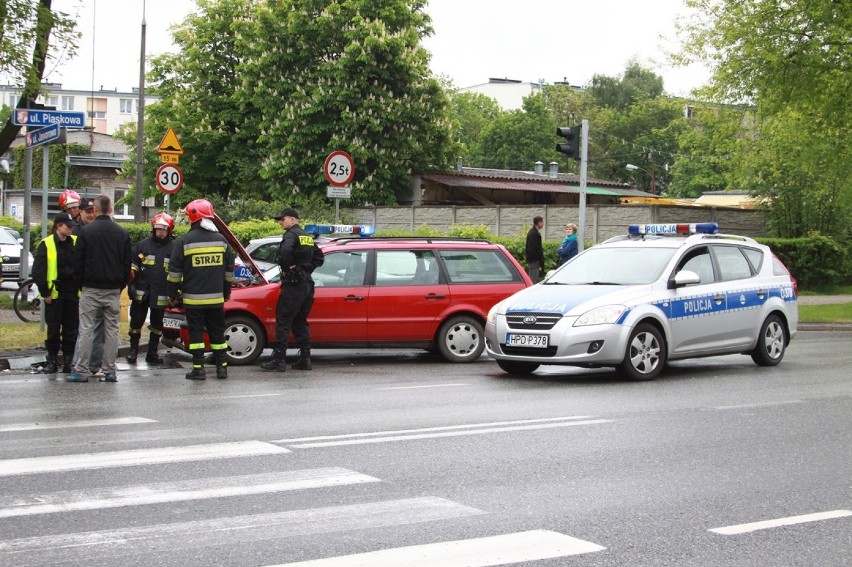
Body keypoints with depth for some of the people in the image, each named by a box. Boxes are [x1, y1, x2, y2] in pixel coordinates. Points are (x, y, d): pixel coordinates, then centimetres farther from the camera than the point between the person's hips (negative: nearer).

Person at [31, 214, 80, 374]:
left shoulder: (76, 242, 7)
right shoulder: (46, 245, -4)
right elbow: (38, 271, -5)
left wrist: (81, 287, 3)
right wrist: (45, 293, -7)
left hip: (72, 293, 3)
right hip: (54, 293, -3)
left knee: (71, 329, 5)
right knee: (53, 329, 3)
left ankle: (68, 361, 12)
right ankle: (52, 361, 13)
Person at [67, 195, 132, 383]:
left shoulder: (86, 231, -6)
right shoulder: (122, 233, 3)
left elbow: (78, 261, -4)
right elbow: (127, 263, 6)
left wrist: (82, 282, 10)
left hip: (91, 289, -2)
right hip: (113, 290, 3)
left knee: (86, 330, 0)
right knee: (111, 329, 6)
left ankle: (81, 371, -1)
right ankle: (109, 371, 6)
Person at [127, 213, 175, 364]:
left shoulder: (173, 249, 7)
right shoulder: (142, 245, 5)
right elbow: (132, 266, 7)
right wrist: (131, 284, -1)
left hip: (161, 294, 1)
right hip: (141, 292, -1)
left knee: (157, 324, 8)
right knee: (136, 322, 2)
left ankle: (152, 353, 17)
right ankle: (133, 350, 12)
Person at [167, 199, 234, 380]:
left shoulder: (185, 241, -7)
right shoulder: (221, 240, 5)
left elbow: (174, 272, -5)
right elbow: (229, 270, 12)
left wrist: (172, 294, 5)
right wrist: (226, 292, 22)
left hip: (193, 298, -3)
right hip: (216, 297, 3)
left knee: (196, 332, 1)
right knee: (217, 332, 11)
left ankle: (198, 369, -1)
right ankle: (222, 367, 12)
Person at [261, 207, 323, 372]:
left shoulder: (291, 235, -10)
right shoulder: (307, 237, 18)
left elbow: (285, 251, -30)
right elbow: (319, 257, 23)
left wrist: (287, 267, -15)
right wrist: (306, 269, 13)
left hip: (293, 284, -9)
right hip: (307, 283, 9)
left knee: (283, 322, -5)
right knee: (300, 322, 14)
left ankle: (279, 360, -7)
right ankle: (305, 359, 12)